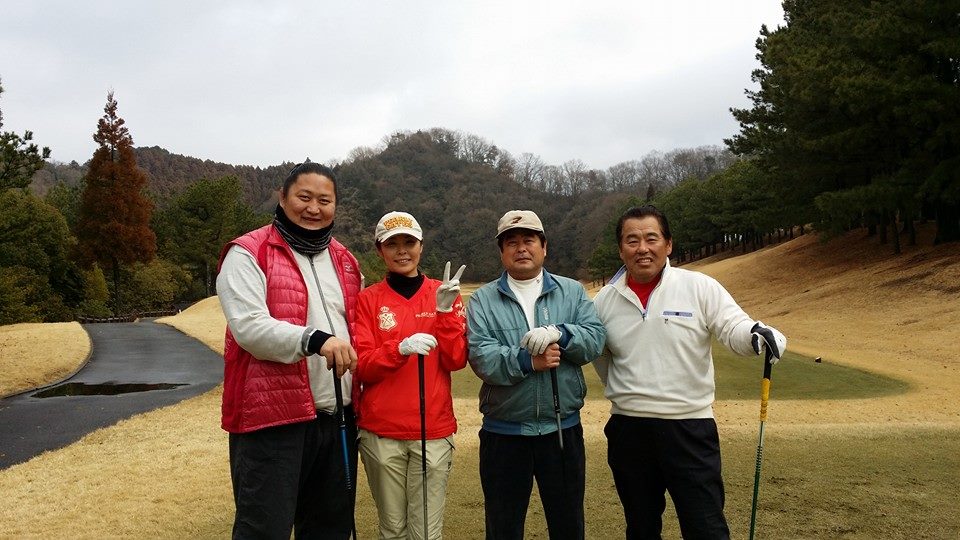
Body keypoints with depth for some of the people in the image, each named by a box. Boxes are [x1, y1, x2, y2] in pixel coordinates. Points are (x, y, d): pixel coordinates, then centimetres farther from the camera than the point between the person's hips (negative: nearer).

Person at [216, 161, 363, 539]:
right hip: (272, 420, -6)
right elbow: (249, 326, -19)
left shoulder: (345, 261, 15)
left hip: (338, 418, 7)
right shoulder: (248, 255, -5)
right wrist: (314, 339, -33)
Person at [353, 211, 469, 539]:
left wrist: (445, 311, -14)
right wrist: (400, 348, -21)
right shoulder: (368, 299, 2)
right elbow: (360, 368, -5)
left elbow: (456, 361, -1)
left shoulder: (443, 293, 6)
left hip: (434, 430, 1)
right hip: (381, 432, 0)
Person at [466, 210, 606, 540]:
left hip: (563, 429, 2)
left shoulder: (572, 292, 7)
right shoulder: (483, 300, 0)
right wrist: (528, 361, -22)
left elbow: (595, 338, -6)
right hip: (503, 434, -1)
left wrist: (559, 334, -23)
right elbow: (482, 358, -13)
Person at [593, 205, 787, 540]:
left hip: (689, 428, -3)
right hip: (628, 431, 3)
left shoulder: (700, 287, -5)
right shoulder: (604, 301, 4)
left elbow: (733, 328, -13)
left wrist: (758, 333, -35)